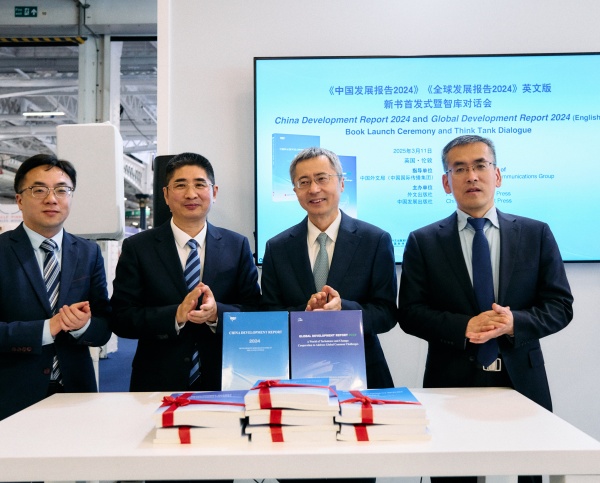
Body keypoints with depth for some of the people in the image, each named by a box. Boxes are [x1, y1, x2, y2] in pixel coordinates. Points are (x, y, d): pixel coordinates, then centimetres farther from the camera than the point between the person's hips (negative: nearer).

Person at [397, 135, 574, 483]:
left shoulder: (536, 234, 4)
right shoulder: (423, 242, 0)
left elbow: (560, 305, 2)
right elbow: (410, 313, -3)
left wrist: (515, 323, -16)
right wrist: (464, 327, -18)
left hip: (522, 381, 2)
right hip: (453, 382, -1)